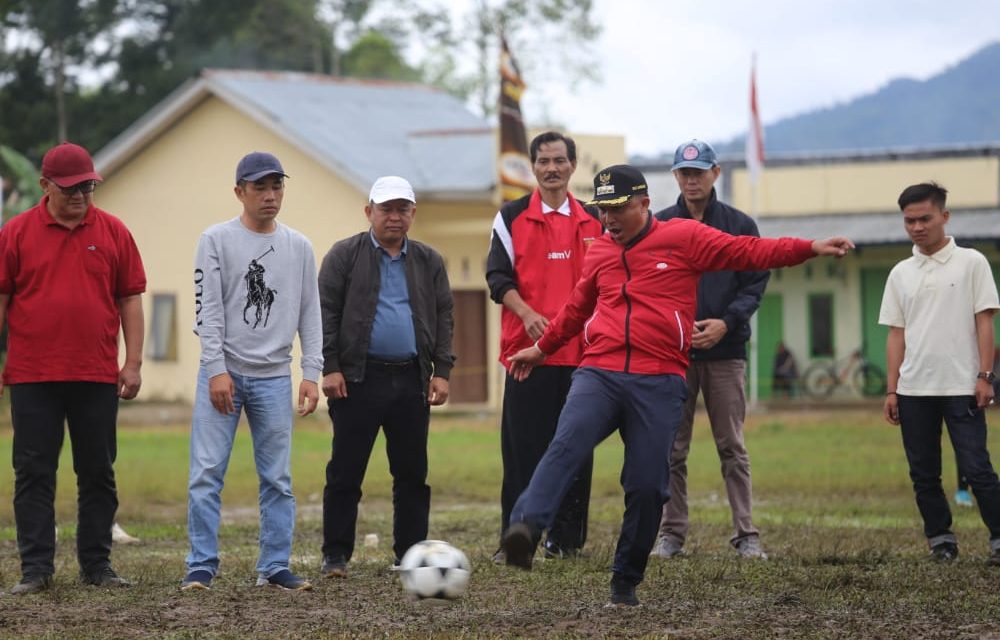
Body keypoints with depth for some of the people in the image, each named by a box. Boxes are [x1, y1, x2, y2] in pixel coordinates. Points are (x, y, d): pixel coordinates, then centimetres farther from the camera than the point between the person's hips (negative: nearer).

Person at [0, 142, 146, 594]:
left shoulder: (112, 232, 6)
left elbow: (130, 299, 7)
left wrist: (133, 362, 1)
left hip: (97, 377, 1)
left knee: (98, 473, 6)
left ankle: (97, 565, 13)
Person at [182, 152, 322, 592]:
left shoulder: (299, 247, 10)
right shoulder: (216, 240, 0)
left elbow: (309, 315, 9)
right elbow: (208, 310, -5)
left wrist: (311, 374, 1)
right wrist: (217, 369, -13)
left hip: (274, 378, 3)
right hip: (223, 374, -3)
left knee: (278, 480, 3)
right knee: (206, 474, -6)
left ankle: (274, 567, 8)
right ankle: (201, 566, 0)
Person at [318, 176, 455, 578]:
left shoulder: (429, 262, 12)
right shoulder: (344, 255, 2)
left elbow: (443, 318, 12)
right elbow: (326, 313, -2)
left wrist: (441, 371, 3)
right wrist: (330, 368, -9)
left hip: (411, 380, 3)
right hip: (358, 379, -3)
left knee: (412, 474, 6)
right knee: (345, 473, 0)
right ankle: (335, 556, 6)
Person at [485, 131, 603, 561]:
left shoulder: (593, 221, 13)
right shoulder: (512, 217, 4)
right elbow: (498, 276, 0)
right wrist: (526, 312, -16)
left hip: (581, 349, 3)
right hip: (527, 348, -3)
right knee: (522, 448, -4)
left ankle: (566, 537, 10)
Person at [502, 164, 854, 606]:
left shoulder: (684, 237, 5)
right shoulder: (599, 251, 18)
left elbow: (748, 252, 4)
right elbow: (577, 307, 35)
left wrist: (809, 248, -5)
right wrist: (542, 348, 47)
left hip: (659, 382, -2)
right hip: (598, 374, 2)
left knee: (647, 486, -5)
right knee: (567, 444, -25)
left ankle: (626, 581, 11)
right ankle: (526, 527, -44)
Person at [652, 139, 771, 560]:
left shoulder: (740, 225, 7)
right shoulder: (658, 226, 7)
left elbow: (755, 284, 4)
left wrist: (725, 323, -11)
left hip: (725, 351, 0)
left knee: (732, 448, 1)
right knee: (672, 450, 2)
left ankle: (746, 534, 2)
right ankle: (672, 533, 8)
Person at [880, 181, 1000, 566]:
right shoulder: (901, 274, 11)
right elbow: (896, 335, 11)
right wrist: (891, 390, 6)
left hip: (962, 388, -4)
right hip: (914, 390, 4)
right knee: (923, 473, 6)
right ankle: (940, 540, 14)